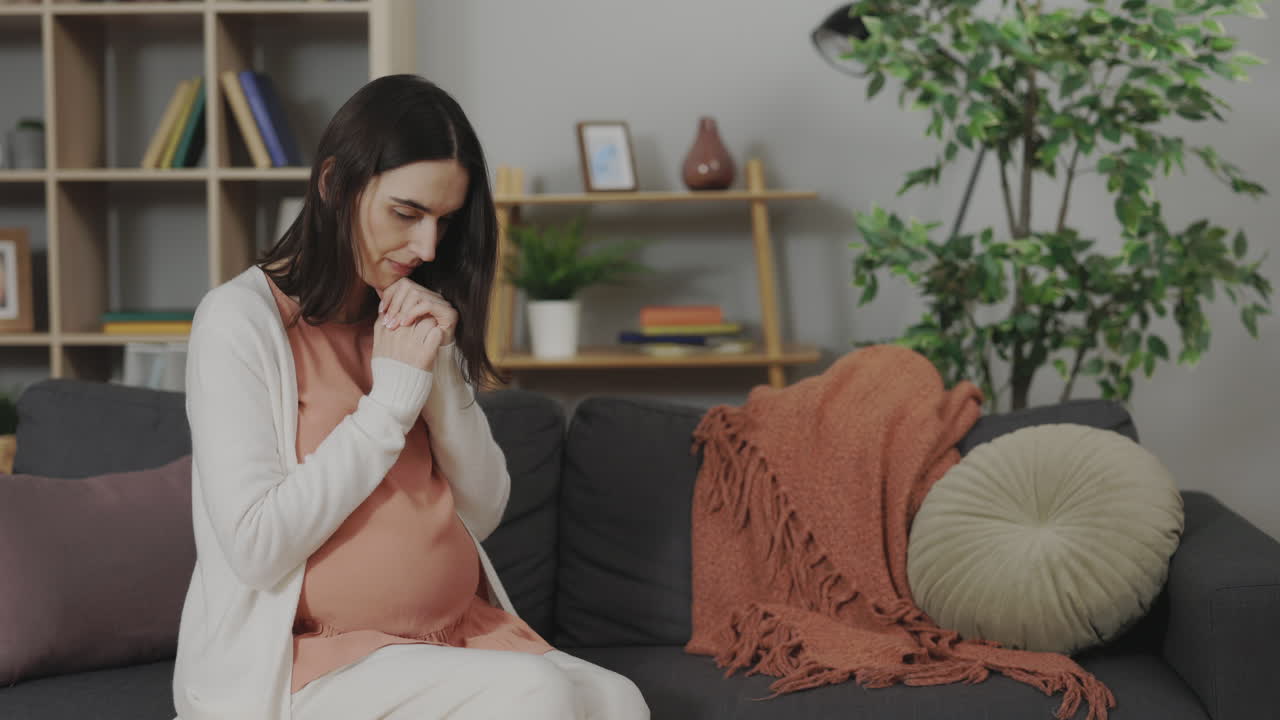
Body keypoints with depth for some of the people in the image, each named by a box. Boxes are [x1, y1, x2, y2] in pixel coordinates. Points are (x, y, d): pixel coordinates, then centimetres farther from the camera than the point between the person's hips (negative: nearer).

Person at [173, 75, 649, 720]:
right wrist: (394, 393, -14)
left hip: (458, 633, 6)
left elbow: (483, 511, 8)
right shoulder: (240, 319, -8)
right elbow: (255, 546, -17)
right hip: (299, 662, -6)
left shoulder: (416, 320, 13)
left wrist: (439, 371, -7)